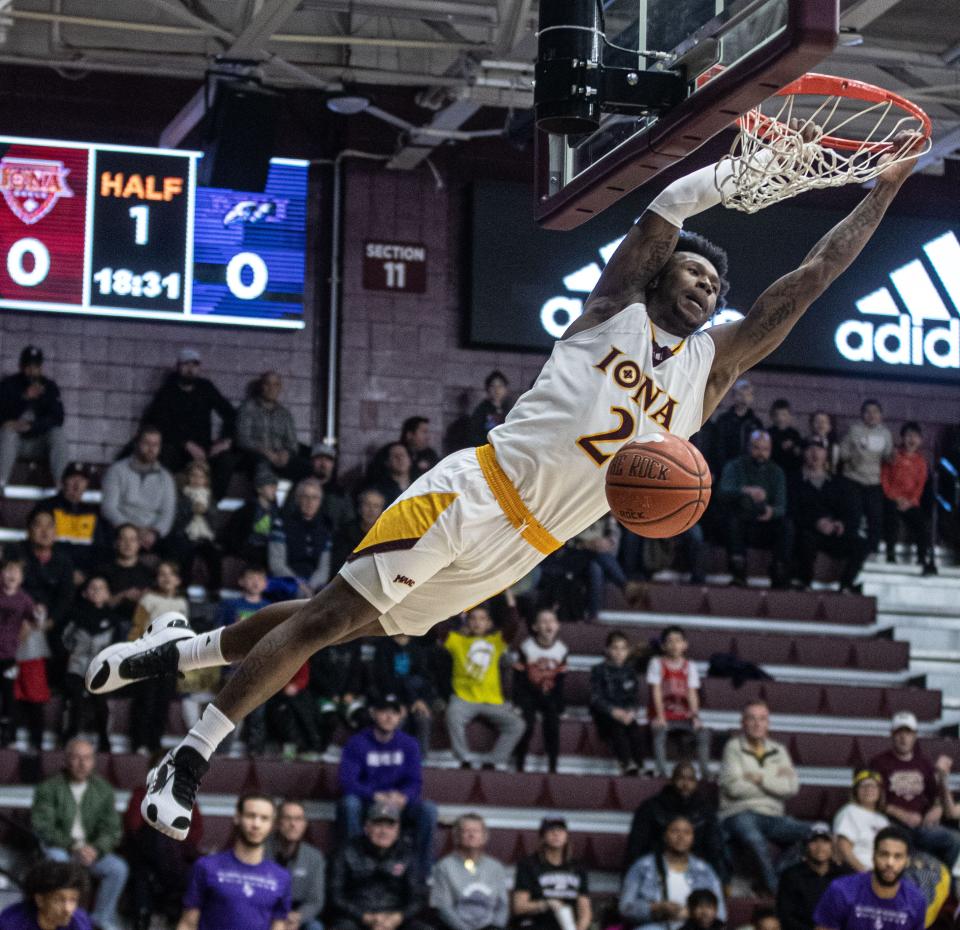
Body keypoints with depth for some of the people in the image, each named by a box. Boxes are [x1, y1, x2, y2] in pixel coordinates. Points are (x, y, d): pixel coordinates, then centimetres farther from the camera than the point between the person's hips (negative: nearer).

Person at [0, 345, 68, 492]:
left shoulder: (49, 386, 2)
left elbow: (57, 419, -10)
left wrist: (29, 426, -25)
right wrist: (25, 398, -26)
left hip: (39, 444, 1)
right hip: (14, 441, -1)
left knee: (58, 434, -26)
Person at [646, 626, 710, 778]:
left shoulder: (689, 666, 10)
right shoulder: (657, 663, 2)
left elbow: (692, 693, 2)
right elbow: (656, 691, -5)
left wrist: (695, 717, -12)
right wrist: (660, 717, -16)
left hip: (683, 717, 3)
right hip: (663, 716, -3)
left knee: (704, 732, -22)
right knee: (659, 730, -35)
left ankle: (705, 773, -20)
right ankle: (662, 772, -36)